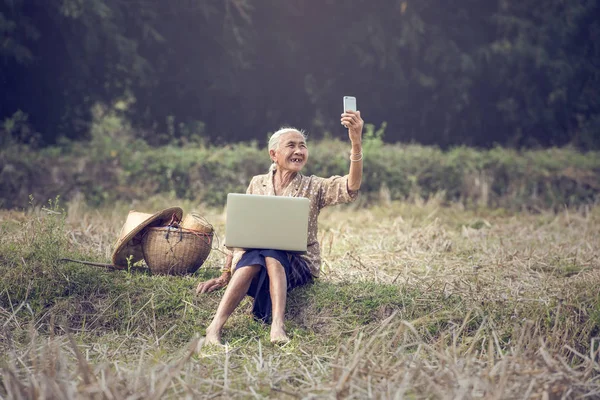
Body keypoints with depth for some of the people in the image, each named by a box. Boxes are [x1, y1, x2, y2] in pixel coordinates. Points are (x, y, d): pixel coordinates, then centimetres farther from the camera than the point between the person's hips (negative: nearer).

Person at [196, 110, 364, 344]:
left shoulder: (313, 187, 2)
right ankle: (215, 328, -47)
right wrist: (225, 275, 4)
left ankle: (277, 325, -49)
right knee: (253, 257, -34)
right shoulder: (257, 184, 10)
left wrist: (356, 142, -31)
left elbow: (350, 189, -18)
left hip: (298, 266, -1)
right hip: (251, 262, 1)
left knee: (271, 253, -34)